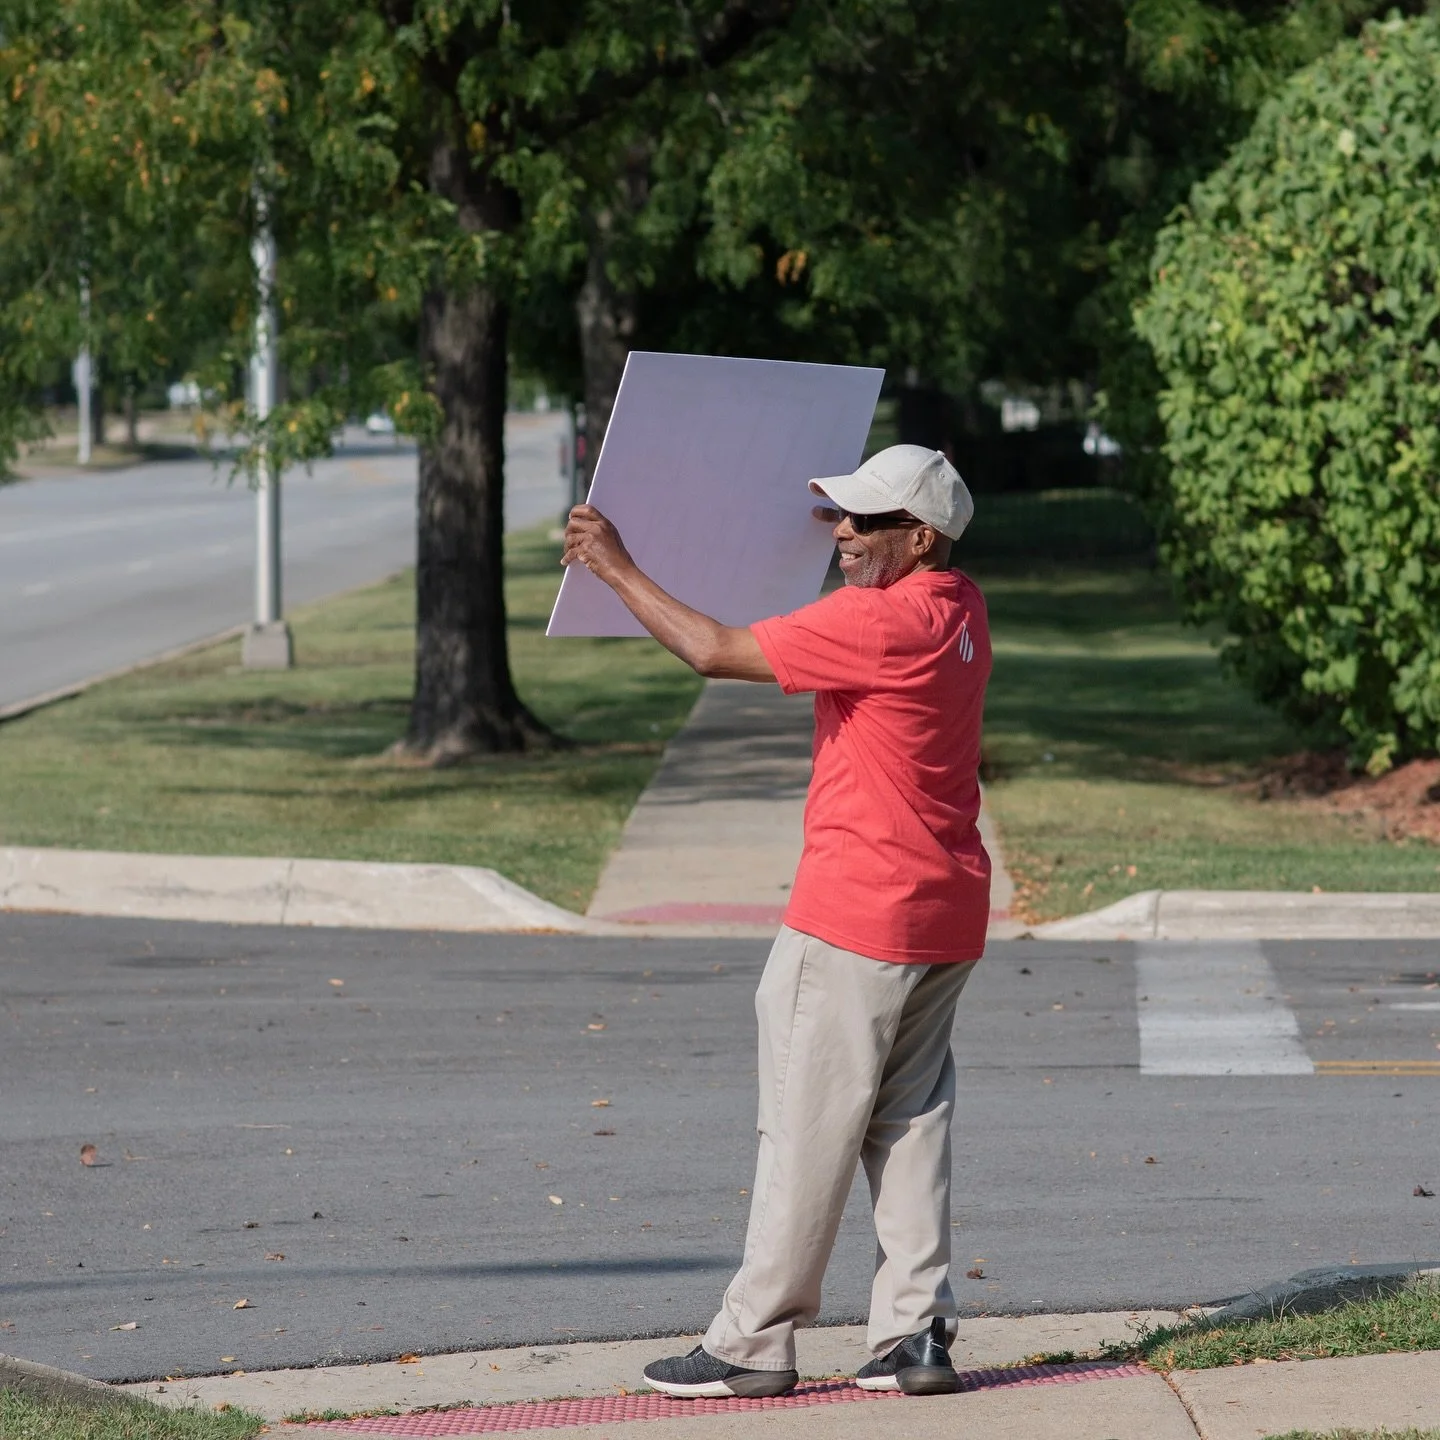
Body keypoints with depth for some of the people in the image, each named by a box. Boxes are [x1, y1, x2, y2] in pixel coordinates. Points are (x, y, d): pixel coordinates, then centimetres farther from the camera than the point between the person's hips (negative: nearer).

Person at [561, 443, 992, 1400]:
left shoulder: (879, 621, -19)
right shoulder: (957, 609, 9)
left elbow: (715, 651, -17)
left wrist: (617, 569, -9)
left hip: (858, 917, -9)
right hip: (945, 916, 9)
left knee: (807, 1130, -2)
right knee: (912, 1123, 10)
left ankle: (754, 1344, 3)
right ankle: (919, 1333, 6)